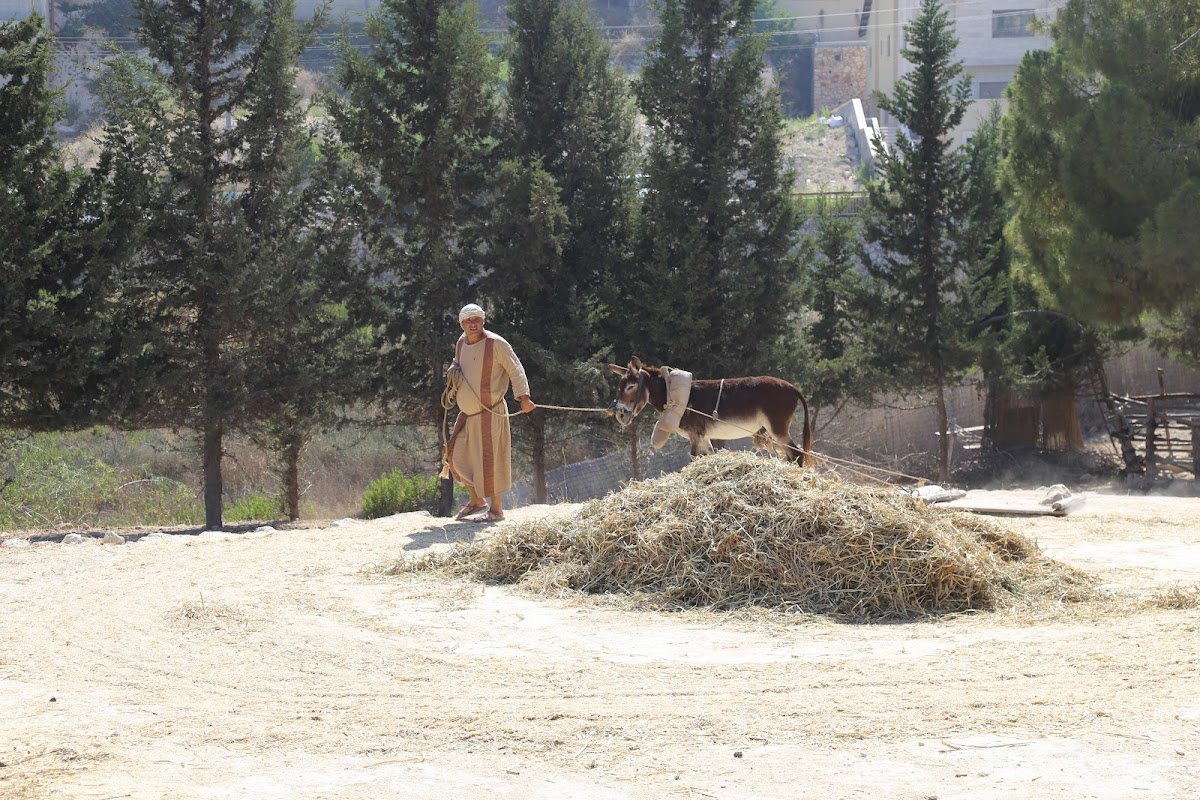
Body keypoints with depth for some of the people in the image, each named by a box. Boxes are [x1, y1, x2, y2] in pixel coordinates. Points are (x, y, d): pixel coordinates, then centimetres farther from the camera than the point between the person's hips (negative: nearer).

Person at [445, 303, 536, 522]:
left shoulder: (496, 344, -14)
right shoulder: (461, 344, 7)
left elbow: (515, 370, -11)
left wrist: (524, 397, -20)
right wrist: (452, 372, 3)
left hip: (490, 412, -8)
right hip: (467, 412, 8)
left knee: (489, 459, -6)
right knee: (457, 454, 10)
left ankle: (496, 509, 5)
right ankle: (477, 500, 27)